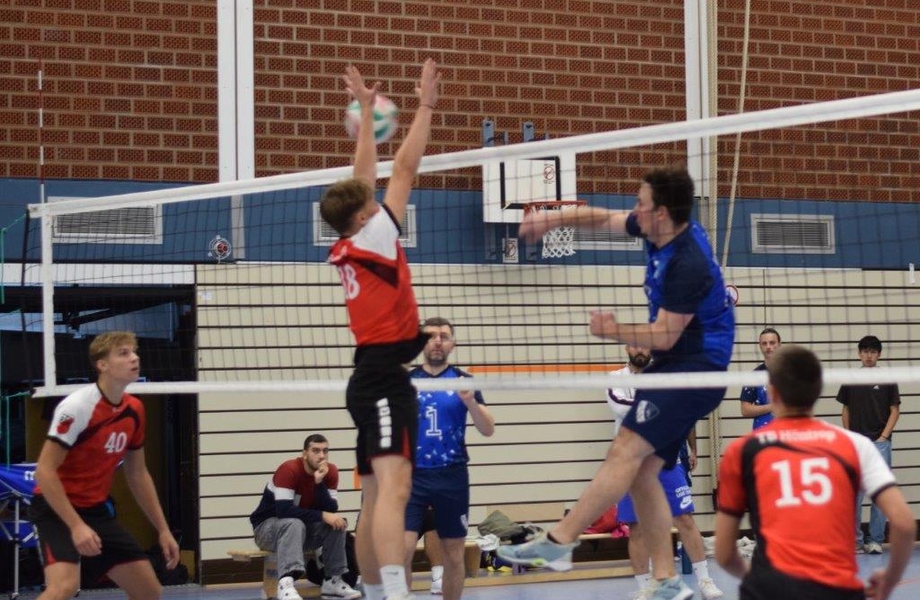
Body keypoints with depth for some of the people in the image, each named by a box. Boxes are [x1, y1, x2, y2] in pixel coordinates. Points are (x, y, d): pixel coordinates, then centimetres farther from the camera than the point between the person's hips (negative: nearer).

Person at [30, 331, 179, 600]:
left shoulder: (135, 410, 1)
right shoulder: (77, 407, -21)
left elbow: (137, 475, 13)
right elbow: (44, 472, -22)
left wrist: (163, 529, 12)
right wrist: (76, 526, -29)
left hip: (97, 510, 8)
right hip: (57, 509, -8)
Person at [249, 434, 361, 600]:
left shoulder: (330, 472, -7)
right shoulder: (288, 470, -25)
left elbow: (331, 511, -16)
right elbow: (283, 510, -34)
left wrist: (319, 482, -29)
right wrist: (322, 516, -34)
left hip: (304, 527, 6)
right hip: (268, 526, -6)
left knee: (337, 523, -16)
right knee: (294, 524, -36)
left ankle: (333, 581, -10)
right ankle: (285, 584, -52)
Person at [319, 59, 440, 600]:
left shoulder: (348, 247, 13)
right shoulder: (371, 239, -8)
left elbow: (366, 174, 23)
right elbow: (405, 170, -6)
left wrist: (367, 110, 28)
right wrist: (426, 105, 1)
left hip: (372, 375, 10)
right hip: (385, 375, -10)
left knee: (376, 497, 10)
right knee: (394, 486, -23)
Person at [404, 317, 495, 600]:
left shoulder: (462, 380, 4)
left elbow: (488, 430, -3)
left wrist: (470, 402, -20)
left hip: (451, 478, 1)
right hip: (412, 476, -1)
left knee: (453, 557, 6)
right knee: (402, 549, -14)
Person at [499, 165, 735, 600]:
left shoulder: (688, 264, -22)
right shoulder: (660, 230, 5)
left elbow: (663, 336, -18)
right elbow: (603, 218, 21)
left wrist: (613, 331, -5)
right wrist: (553, 218, 13)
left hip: (693, 369, -10)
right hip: (673, 368, 10)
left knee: (625, 452, -18)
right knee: (642, 471, 5)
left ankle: (558, 542, -20)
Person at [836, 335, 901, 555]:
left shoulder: (887, 380, 2)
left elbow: (895, 411, 2)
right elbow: (846, 411, 14)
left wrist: (884, 436, -7)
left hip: (879, 443, -2)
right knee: (854, 494, 0)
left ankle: (876, 541, 4)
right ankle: (855, 541, 6)